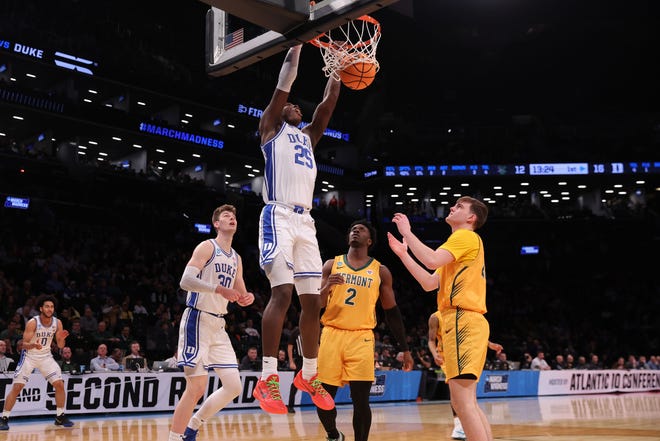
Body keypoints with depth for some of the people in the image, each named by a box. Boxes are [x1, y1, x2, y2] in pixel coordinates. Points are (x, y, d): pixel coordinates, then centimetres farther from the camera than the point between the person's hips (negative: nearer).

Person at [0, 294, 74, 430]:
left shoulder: (57, 323, -9)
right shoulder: (33, 322, -20)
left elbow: (60, 346, -2)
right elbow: (24, 344, -19)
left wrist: (61, 338, -24)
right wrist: (33, 345, -40)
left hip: (46, 356, 3)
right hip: (29, 356, -3)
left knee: (59, 384, -5)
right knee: (16, 387, -10)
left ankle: (60, 417, 8)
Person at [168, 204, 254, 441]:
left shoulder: (236, 258, 17)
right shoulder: (207, 247, -6)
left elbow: (240, 294, 22)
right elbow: (185, 281, -19)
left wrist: (247, 298, -2)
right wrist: (219, 289, -27)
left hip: (219, 324, 8)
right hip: (198, 320, -8)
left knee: (234, 387, 4)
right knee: (196, 387, -12)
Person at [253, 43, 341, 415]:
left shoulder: (308, 136, 28)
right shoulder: (271, 128, 12)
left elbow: (329, 103, 22)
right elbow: (284, 86, 3)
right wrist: (297, 45, 7)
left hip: (305, 221, 7)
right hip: (279, 216, -7)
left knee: (313, 300, 6)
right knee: (282, 292, -19)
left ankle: (308, 375, 18)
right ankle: (268, 378, -18)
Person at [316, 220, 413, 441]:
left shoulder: (380, 271, 8)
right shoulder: (331, 265, 9)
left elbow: (392, 313, 10)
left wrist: (405, 349, 7)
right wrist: (326, 288, -16)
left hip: (361, 339, -1)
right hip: (332, 334, 1)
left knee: (361, 401, -7)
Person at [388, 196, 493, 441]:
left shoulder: (466, 236, -2)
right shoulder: (461, 242, 28)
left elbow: (432, 260, -19)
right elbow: (429, 283, 22)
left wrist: (407, 232, -7)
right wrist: (403, 254, 20)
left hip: (463, 321, -11)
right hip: (463, 322, 11)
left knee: (462, 402, -14)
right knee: (467, 402, 12)